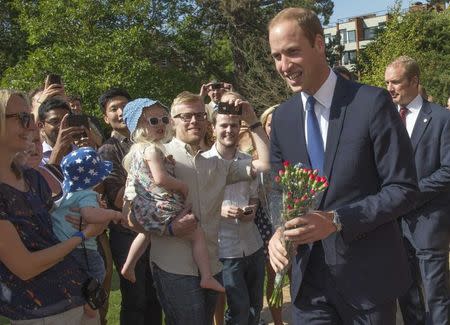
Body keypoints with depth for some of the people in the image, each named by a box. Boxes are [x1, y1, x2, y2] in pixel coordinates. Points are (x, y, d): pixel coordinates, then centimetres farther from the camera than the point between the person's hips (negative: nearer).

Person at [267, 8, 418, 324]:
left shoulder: (372, 102, -13)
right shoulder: (282, 117, 4)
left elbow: (403, 189, -13)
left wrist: (336, 220, -24)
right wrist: (279, 231, -9)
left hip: (367, 274, -3)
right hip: (308, 275, 3)